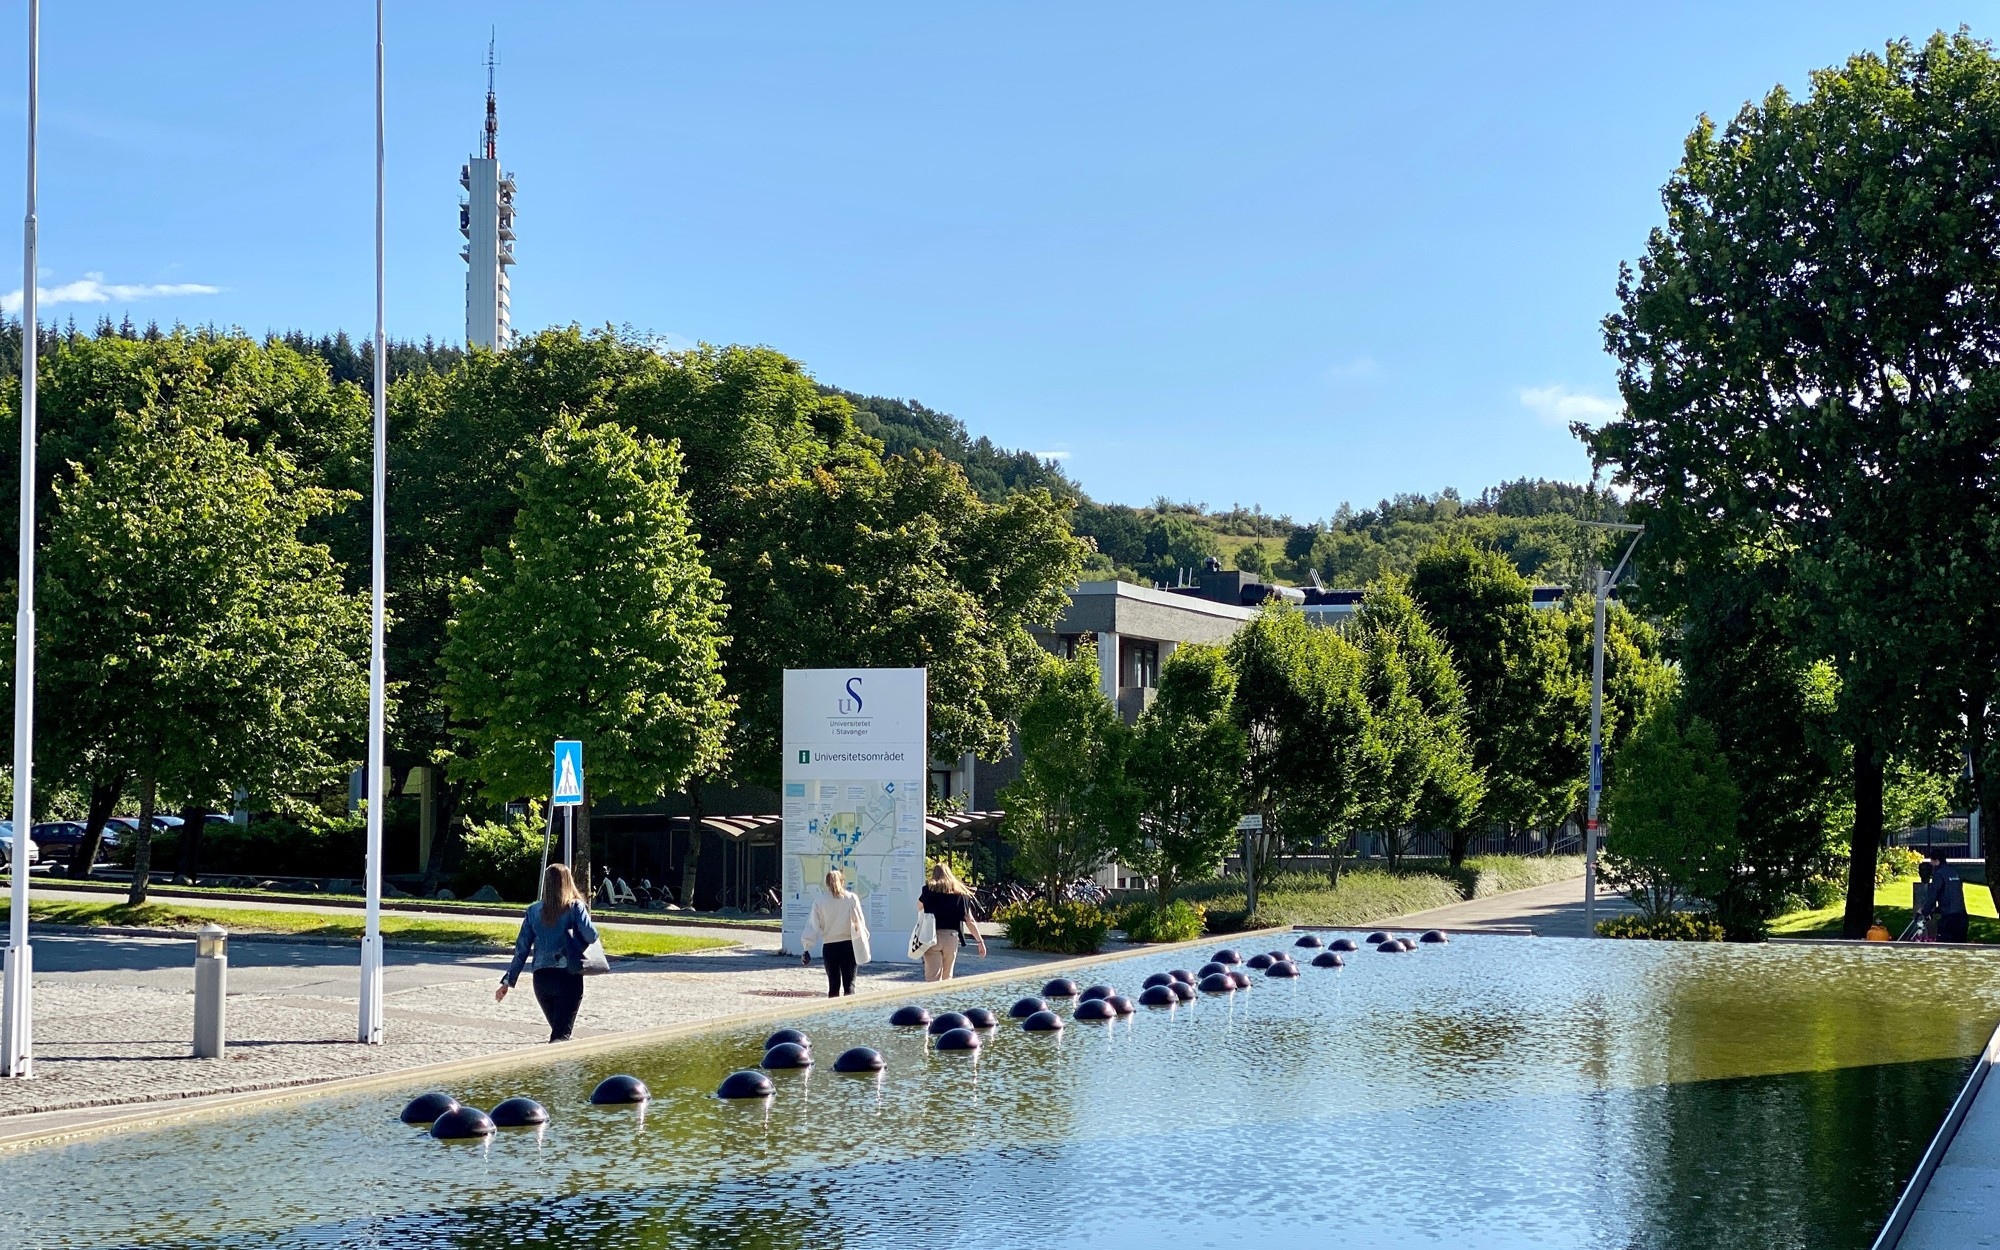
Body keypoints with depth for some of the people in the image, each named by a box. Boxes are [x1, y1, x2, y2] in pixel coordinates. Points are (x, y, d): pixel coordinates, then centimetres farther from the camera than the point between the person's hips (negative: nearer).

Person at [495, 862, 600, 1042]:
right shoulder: (575, 907, -4)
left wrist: (508, 981, 11)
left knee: (558, 1030, 22)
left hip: (541, 978, 4)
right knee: (561, 1035, -5)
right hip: (568, 977, -4)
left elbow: (521, 948, 6)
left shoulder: (534, 910, 7)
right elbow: (591, 936, -15)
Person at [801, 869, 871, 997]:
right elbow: (860, 922, 0)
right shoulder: (851, 898, -1)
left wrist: (806, 948, 1)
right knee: (849, 984, 1)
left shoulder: (819, 901, 0)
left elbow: (813, 926, -1)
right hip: (849, 945, -1)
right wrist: (863, 943, 8)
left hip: (829, 947, 1)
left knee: (833, 985, 10)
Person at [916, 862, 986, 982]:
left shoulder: (930, 888, 2)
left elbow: (919, 907, 16)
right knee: (947, 977, 19)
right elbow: (969, 920, 4)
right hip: (952, 937, 3)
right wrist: (980, 941, 8)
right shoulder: (960, 893, 7)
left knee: (933, 978, -7)